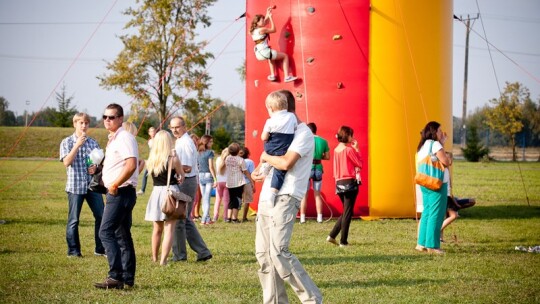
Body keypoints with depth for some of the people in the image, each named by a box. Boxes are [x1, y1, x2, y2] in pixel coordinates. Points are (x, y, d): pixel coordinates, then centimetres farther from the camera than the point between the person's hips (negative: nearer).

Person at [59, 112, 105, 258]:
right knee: (73, 220, 1)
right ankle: (73, 250, 10)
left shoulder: (93, 142, 12)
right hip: (75, 186, -4)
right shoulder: (67, 142, 0)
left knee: (101, 216, 1)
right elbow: (67, 162, -12)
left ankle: (100, 248, 10)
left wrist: (97, 167, -7)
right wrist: (77, 145, -17)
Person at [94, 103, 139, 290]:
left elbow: (131, 165, -26)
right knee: (122, 235, 13)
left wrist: (114, 185, -21)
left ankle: (116, 276, -17)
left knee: (106, 232, -14)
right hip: (117, 192, 11)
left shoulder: (124, 138, -14)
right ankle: (128, 277, 18)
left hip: (121, 192, -11)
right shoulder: (114, 139, 17)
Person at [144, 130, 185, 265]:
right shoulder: (173, 159, -9)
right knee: (169, 229, -3)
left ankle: (154, 257, 30)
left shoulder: (151, 159, 2)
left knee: (157, 229, 19)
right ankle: (163, 259, -12)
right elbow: (181, 176, 1)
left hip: (156, 192, 4)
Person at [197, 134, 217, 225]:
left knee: (204, 198, 13)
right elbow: (211, 167, -14)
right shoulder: (210, 152, -10)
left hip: (200, 176, 6)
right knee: (207, 198, -4)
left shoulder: (198, 153, 8)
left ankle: (207, 219, 18)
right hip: (208, 176, -6)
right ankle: (204, 219, -8)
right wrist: (215, 179, -11)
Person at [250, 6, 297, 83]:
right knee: (285, 56, 11)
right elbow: (273, 30, -3)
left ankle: (272, 75, 34)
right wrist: (270, 17, -1)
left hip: (258, 55, 8)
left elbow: (264, 23, 25)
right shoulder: (262, 30, -14)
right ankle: (287, 76, 4)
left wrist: (268, 14, 21)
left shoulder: (253, 30, 11)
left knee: (271, 56, 43)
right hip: (264, 52, -8)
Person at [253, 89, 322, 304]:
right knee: (263, 253, 6)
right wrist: (256, 172, 4)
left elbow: (286, 162, -22)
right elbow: (268, 160, 27)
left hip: (285, 199, -9)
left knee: (278, 252, -18)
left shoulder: (303, 133, -8)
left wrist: (266, 157, -3)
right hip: (267, 198, 9)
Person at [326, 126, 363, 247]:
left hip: (339, 183, 7)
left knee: (346, 212, 18)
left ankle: (332, 235, 9)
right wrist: (357, 149, -2)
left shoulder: (336, 150, 10)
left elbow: (336, 167, 13)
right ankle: (343, 241, 0)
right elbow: (360, 163, -7)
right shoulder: (349, 149, -12)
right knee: (347, 213, -1)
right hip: (350, 182, -7)